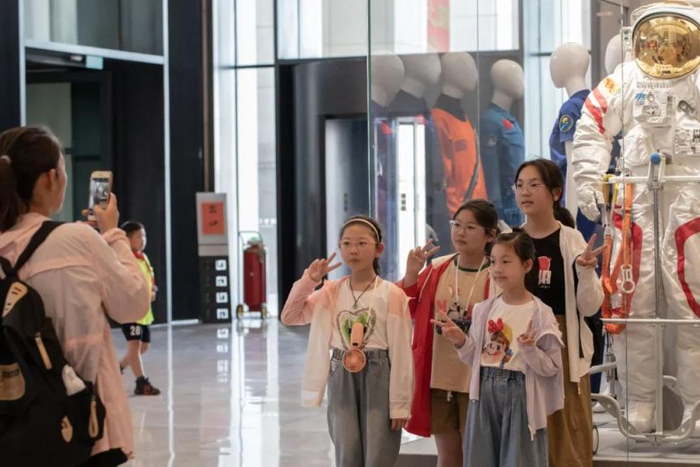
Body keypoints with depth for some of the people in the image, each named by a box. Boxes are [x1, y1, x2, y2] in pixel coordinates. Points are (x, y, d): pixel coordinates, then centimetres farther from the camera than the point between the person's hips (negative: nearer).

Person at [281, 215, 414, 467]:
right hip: (342, 379, 4)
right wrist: (309, 280, -4)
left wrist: (399, 403, -9)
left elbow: (401, 352, -8)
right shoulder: (332, 291, 5)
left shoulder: (392, 295, -8)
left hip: (378, 378, -4)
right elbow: (289, 317, 7)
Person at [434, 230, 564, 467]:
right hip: (485, 394, 5)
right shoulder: (484, 310, 6)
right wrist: (461, 342, -4)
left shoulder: (540, 314, -8)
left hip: (519, 395, -5)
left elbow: (551, 368, -8)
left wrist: (529, 349, -25)